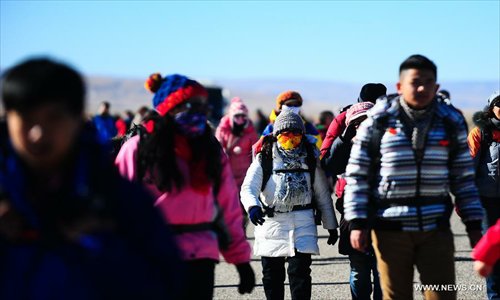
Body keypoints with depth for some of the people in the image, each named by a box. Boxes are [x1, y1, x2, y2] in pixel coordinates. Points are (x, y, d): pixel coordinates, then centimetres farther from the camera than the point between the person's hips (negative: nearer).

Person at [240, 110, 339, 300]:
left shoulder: (310, 160, 7)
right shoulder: (264, 160, 0)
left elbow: (322, 195, 14)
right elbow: (248, 187, -14)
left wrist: (331, 226, 16)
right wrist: (252, 206, -35)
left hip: (302, 222, 0)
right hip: (271, 222, 0)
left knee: (300, 270, -10)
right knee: (272, 275, 9)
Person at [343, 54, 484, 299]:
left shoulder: (451, 122, 6)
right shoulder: (378, 121, -1)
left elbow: (464, 177, 12)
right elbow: (357, 175, 1)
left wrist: (473, 224, 9)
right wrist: (357, 223, -5)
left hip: (436, 227, 2)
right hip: (390, 228, -1)